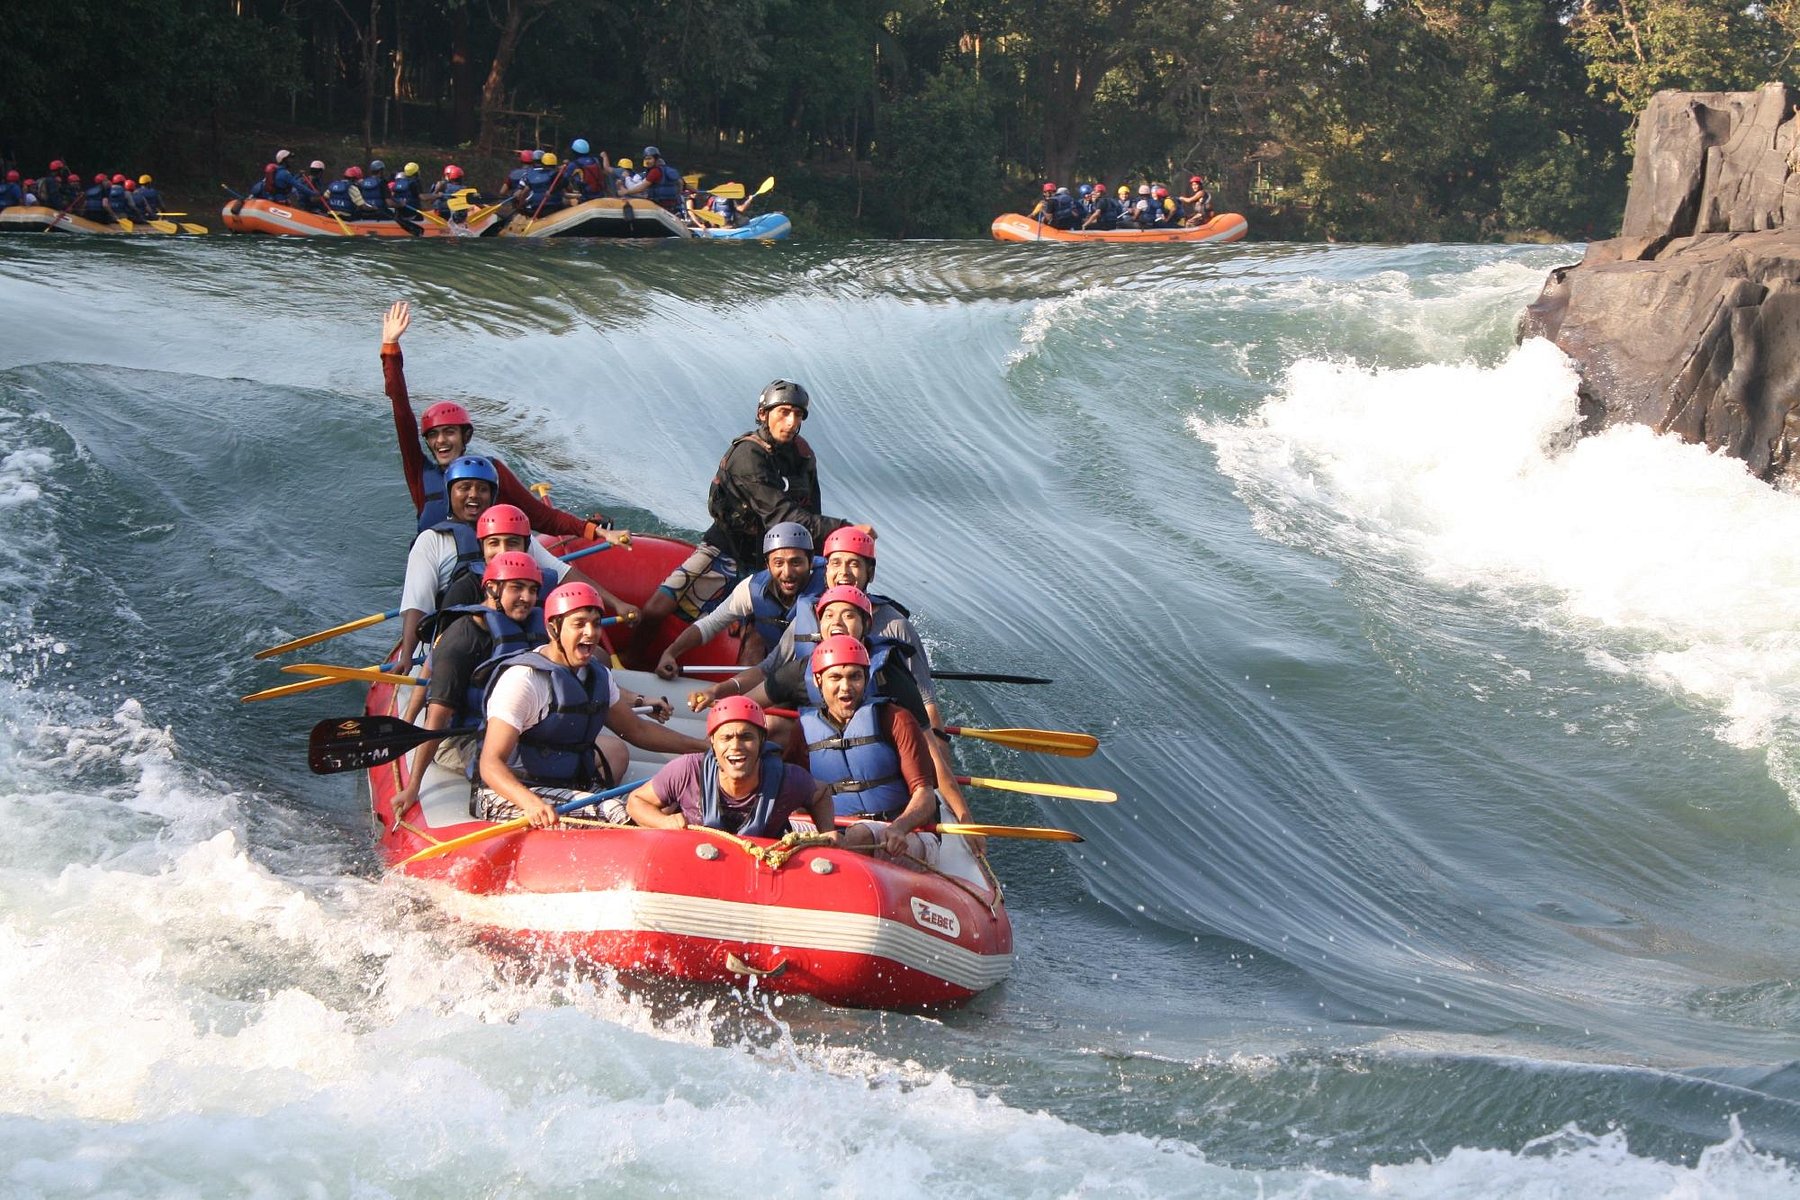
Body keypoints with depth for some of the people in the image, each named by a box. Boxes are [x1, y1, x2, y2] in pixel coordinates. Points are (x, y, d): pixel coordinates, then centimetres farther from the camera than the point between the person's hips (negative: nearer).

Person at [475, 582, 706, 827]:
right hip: (511, 796, -9)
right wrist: (531, 804, -41)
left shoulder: (598, 677, 13)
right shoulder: (522, 679, -14)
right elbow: (491, 764, -22)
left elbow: (637, 730, 30)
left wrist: (705, 747, 27)